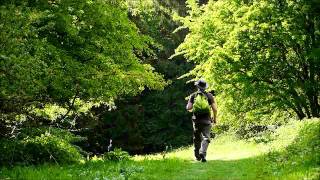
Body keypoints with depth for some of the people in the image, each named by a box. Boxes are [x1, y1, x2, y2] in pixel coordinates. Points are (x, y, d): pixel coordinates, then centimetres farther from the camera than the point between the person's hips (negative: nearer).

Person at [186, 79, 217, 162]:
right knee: (206, 138, -4)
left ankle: (197, 156, 23)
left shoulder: (193, 95, 2)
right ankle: (202, 153, -25)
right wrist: (214, 118, 12)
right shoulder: (209, 96, 0)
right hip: (206, 120, -2)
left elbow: (188, 108, -4)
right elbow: (215, 109, -4)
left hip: (196, 120, 2)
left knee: (197, 138, 15)